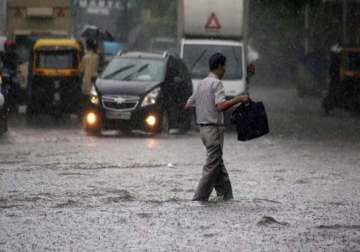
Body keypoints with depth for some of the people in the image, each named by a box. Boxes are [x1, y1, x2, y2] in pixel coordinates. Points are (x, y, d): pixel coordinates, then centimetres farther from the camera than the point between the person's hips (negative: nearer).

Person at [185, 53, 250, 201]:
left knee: (218, 163, 13)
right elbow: (221, 106, -28)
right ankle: (199, 199, -7)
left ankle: (226, 196, 15)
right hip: (214, 129, -9)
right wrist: (239, 99, -19)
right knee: (212, 166, -5)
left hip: (203, 129, 9)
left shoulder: (201, 84, 12)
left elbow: (188, 105, 18)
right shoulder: (216, 83, -13)